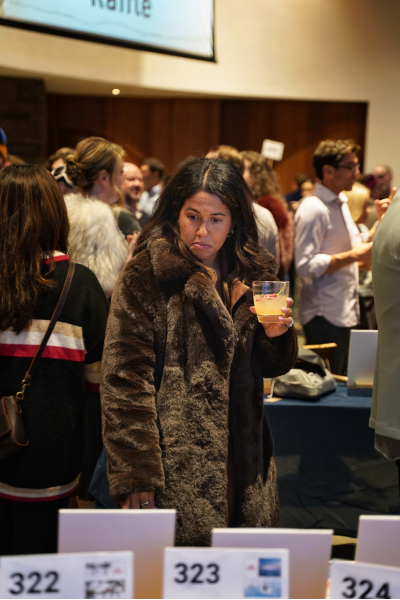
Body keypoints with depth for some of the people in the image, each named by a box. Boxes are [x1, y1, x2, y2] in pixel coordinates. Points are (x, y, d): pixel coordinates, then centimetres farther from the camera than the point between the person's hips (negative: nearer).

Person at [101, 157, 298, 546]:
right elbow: (125, 378, -12)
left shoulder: (252, 274, 9)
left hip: (243, 467, 5)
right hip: (176, 472, -5)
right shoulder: (147, 274, -7)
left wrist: (277, 336, -5)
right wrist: (135, 477, -18)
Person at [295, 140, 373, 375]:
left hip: (345, 312, 9)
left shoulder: (341, 203, 15)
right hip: (325, 316, -9)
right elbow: (305, 265, -22)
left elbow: (355, 246, 23)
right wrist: (354, 256, -21)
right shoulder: (313, 209, -15)